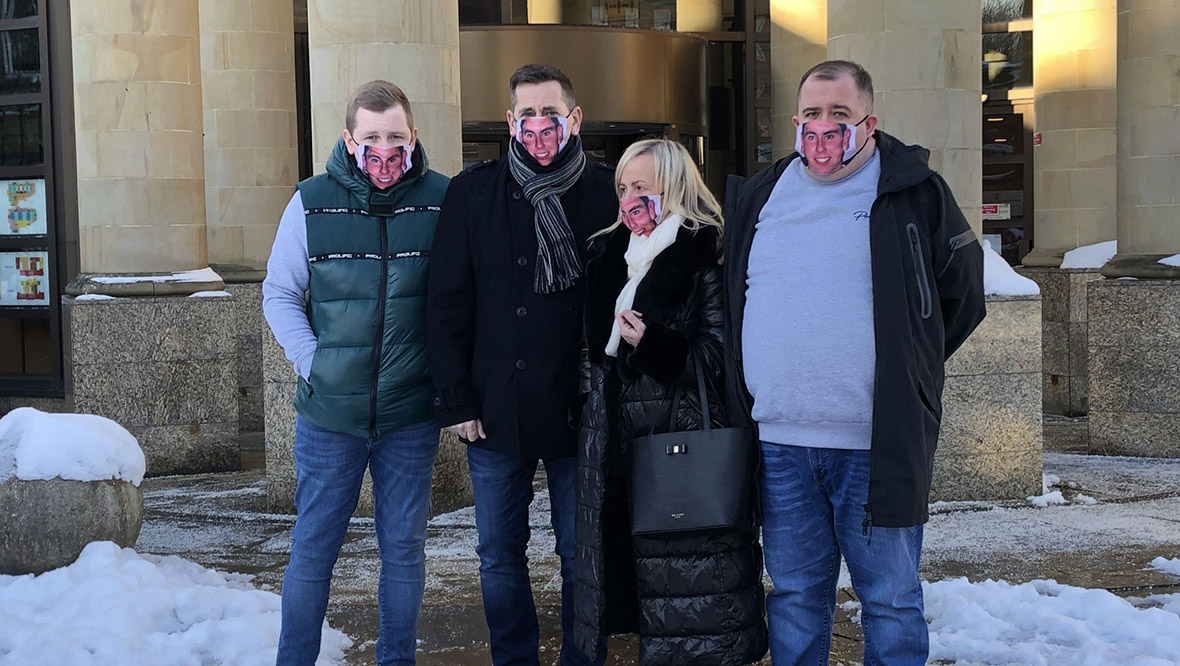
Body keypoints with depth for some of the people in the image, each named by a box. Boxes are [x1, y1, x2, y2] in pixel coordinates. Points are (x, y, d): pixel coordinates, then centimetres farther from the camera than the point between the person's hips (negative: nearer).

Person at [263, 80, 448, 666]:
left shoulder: (442, 200, -4)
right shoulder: (312, 202, -3)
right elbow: (280, 295, 5)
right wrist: (313, 362, -6)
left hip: (410, 416, 0)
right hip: (329, 414, 0)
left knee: (403, 550, 12)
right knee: (312, 550, 8)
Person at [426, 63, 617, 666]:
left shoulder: (605, 194, -1)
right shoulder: (472, 193, 2)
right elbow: (445, 304, 2)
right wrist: (456, 401, -3)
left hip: (579, 412, -1)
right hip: (496, 412, 2)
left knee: (581, 555, 9)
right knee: (499, 558, 11)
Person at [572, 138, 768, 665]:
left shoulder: (706, 257, -8)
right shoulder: (612, 255, 14)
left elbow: (720, 356, -14)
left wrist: (652, 344, -21)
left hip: (687, 447, -7)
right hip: (621, 441, 7)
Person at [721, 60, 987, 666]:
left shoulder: (917, 194, 2)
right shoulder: (756, 196, 12)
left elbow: (963, 295, 9)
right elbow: (726, 299, 24)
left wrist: (904, 370, 7)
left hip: (877, 444, -3)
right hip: (778, 441, 3)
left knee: (890, 598, 5)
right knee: (794, 593, 13)